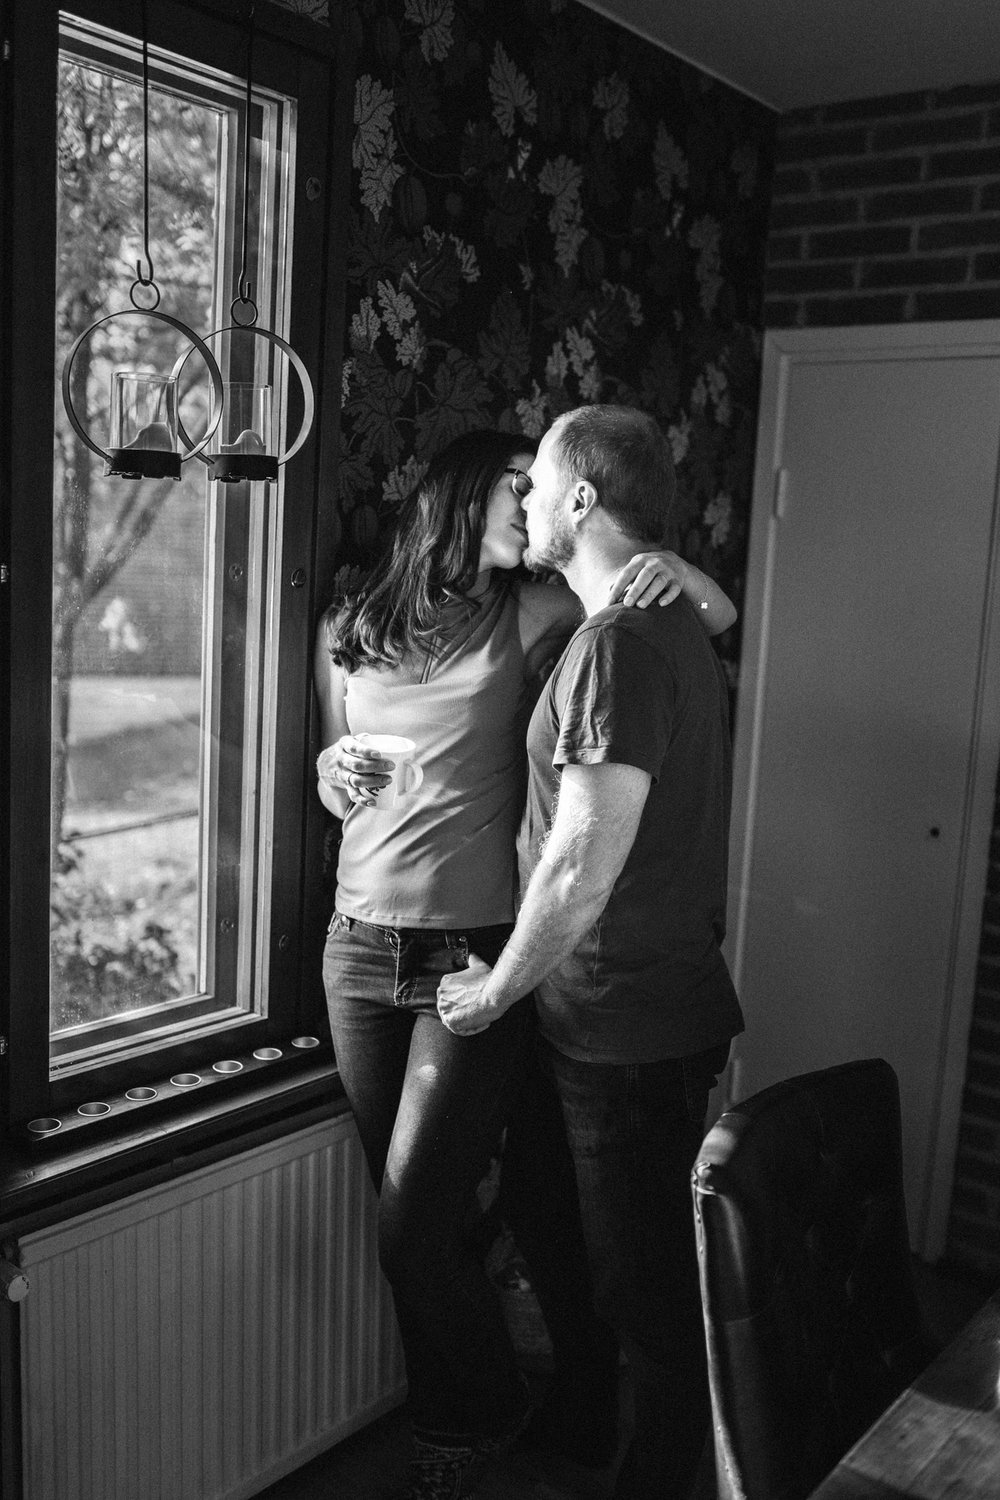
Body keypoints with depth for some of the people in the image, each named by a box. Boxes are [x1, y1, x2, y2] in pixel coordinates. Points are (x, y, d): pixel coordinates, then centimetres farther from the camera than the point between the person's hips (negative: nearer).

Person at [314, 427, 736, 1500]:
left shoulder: (533, 617, -1)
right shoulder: (346, 631, 7)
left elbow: (721, 618, 1)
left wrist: (678, 572, -19)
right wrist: (334, 777, -4)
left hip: (479, 954, -3)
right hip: (361, 947, 3)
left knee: (413, 1223, -3)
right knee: (405, 1211, 14)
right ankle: (451, 1408, 40)